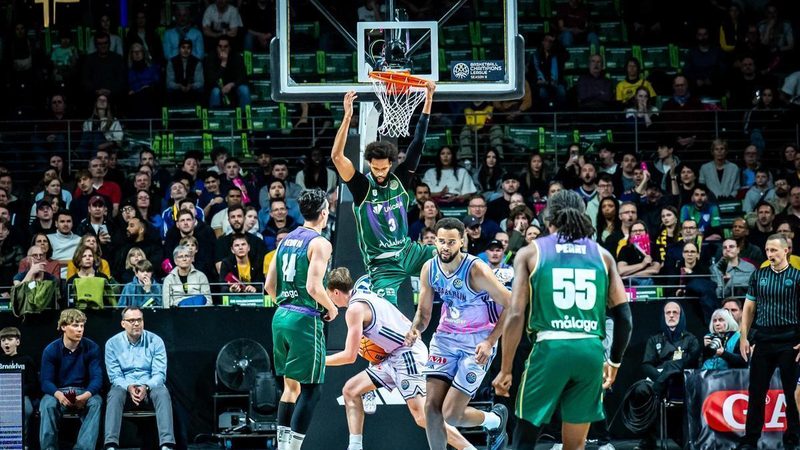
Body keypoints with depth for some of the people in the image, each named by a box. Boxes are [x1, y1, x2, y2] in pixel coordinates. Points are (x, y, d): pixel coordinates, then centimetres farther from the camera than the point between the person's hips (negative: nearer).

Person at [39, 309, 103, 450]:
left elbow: (97, 378, -9)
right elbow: (46, 381, -8)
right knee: (48, 405, -33)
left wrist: (86, 395, -31)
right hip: (58, 391, 0)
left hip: (84, 392, 0)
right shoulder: (51, 350, -5)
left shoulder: (92, 348, -4)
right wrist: (58, 395, -31)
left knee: (96, 403, -33)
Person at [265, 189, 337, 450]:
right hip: (305, 320, -8)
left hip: (281, 317, 8)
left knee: (291, 387, 16)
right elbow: (314, 287, -19)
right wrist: (332, 309, -3)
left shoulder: (286, 240, 12)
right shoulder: (320, 243, -11)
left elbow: (270, 285, 13)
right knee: (311, 390, -4)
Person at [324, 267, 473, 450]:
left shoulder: (355, 308, -11)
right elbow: (406, 323, 21)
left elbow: (349, 356, -12)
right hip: (395, 357, 10)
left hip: (408, 355, -10)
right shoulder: (367, 297, 17)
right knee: (350, 390, 9)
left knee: (423, 418, -15)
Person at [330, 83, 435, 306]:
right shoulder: (362, 186, -12)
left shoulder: (400, 179, -2)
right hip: (382, 264, -4)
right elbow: (336, 156, -26)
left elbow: (418, 143, -2)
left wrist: (428, 101, -8)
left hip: (408, 252, 5)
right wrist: (347, 117, -35)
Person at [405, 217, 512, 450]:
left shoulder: (476, 270, -21)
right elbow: (424, 311, 9)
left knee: (451, 414, -10)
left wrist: (490, 341, -21)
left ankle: (496, 420, 21)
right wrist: (415, 329, -14)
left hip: (477, 343, -5)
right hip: (446, 337, 5)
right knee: (432, 406, -6)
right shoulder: (429, 269, -4)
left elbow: (512, 306, -15)